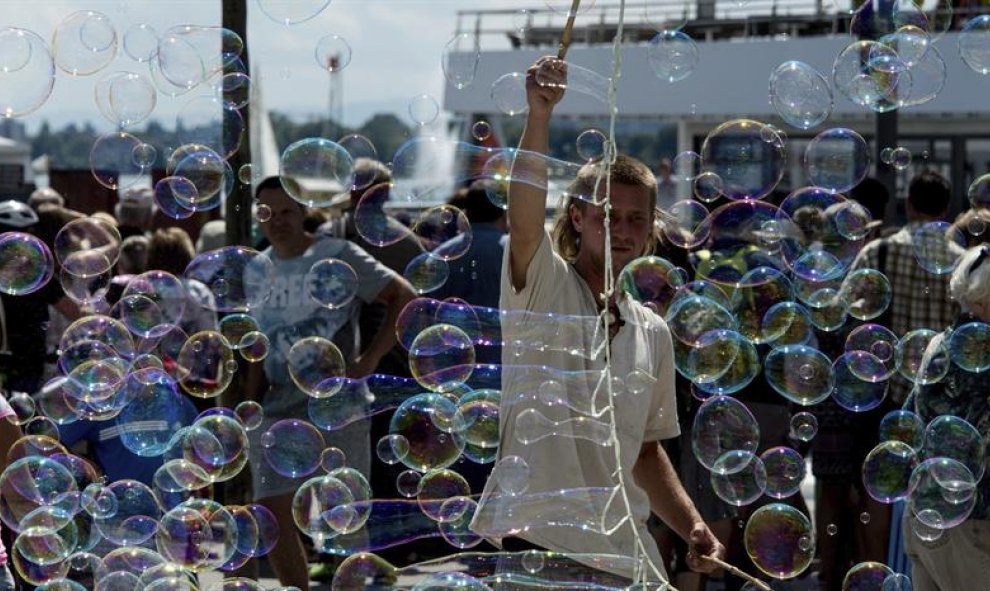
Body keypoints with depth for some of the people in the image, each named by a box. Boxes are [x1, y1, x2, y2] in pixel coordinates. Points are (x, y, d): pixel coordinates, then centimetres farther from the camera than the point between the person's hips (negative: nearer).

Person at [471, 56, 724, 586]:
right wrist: (538, 116, -35)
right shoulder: (544, 289, 0)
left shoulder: (653, 333, 15)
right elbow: (525, 221, -22)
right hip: (536, 540, -6)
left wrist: (693, 528, 10)